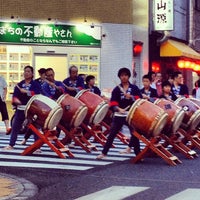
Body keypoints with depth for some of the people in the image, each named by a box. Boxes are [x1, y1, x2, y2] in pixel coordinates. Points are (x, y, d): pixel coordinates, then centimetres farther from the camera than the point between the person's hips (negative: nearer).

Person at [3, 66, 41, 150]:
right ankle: (11, 145, 16)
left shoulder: (35, 84, 0)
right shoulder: (19, 85, 11)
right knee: (15, 127, 7)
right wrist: (15, 99, -19)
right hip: (20, 108, 4)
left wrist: (26, 92, -19)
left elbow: (37, 94, -15)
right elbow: (15, 95, 4)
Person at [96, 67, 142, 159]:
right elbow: (113, 102, -4)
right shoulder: (116, 89, 5)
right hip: (119, 115, 0)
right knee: (112, 134, 3)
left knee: (135, 134, 0)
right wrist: (118, 109, -23)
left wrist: (131, 97, -17)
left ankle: (138, 154, 8)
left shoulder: (134, 88, 7)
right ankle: (104, 153, 10)